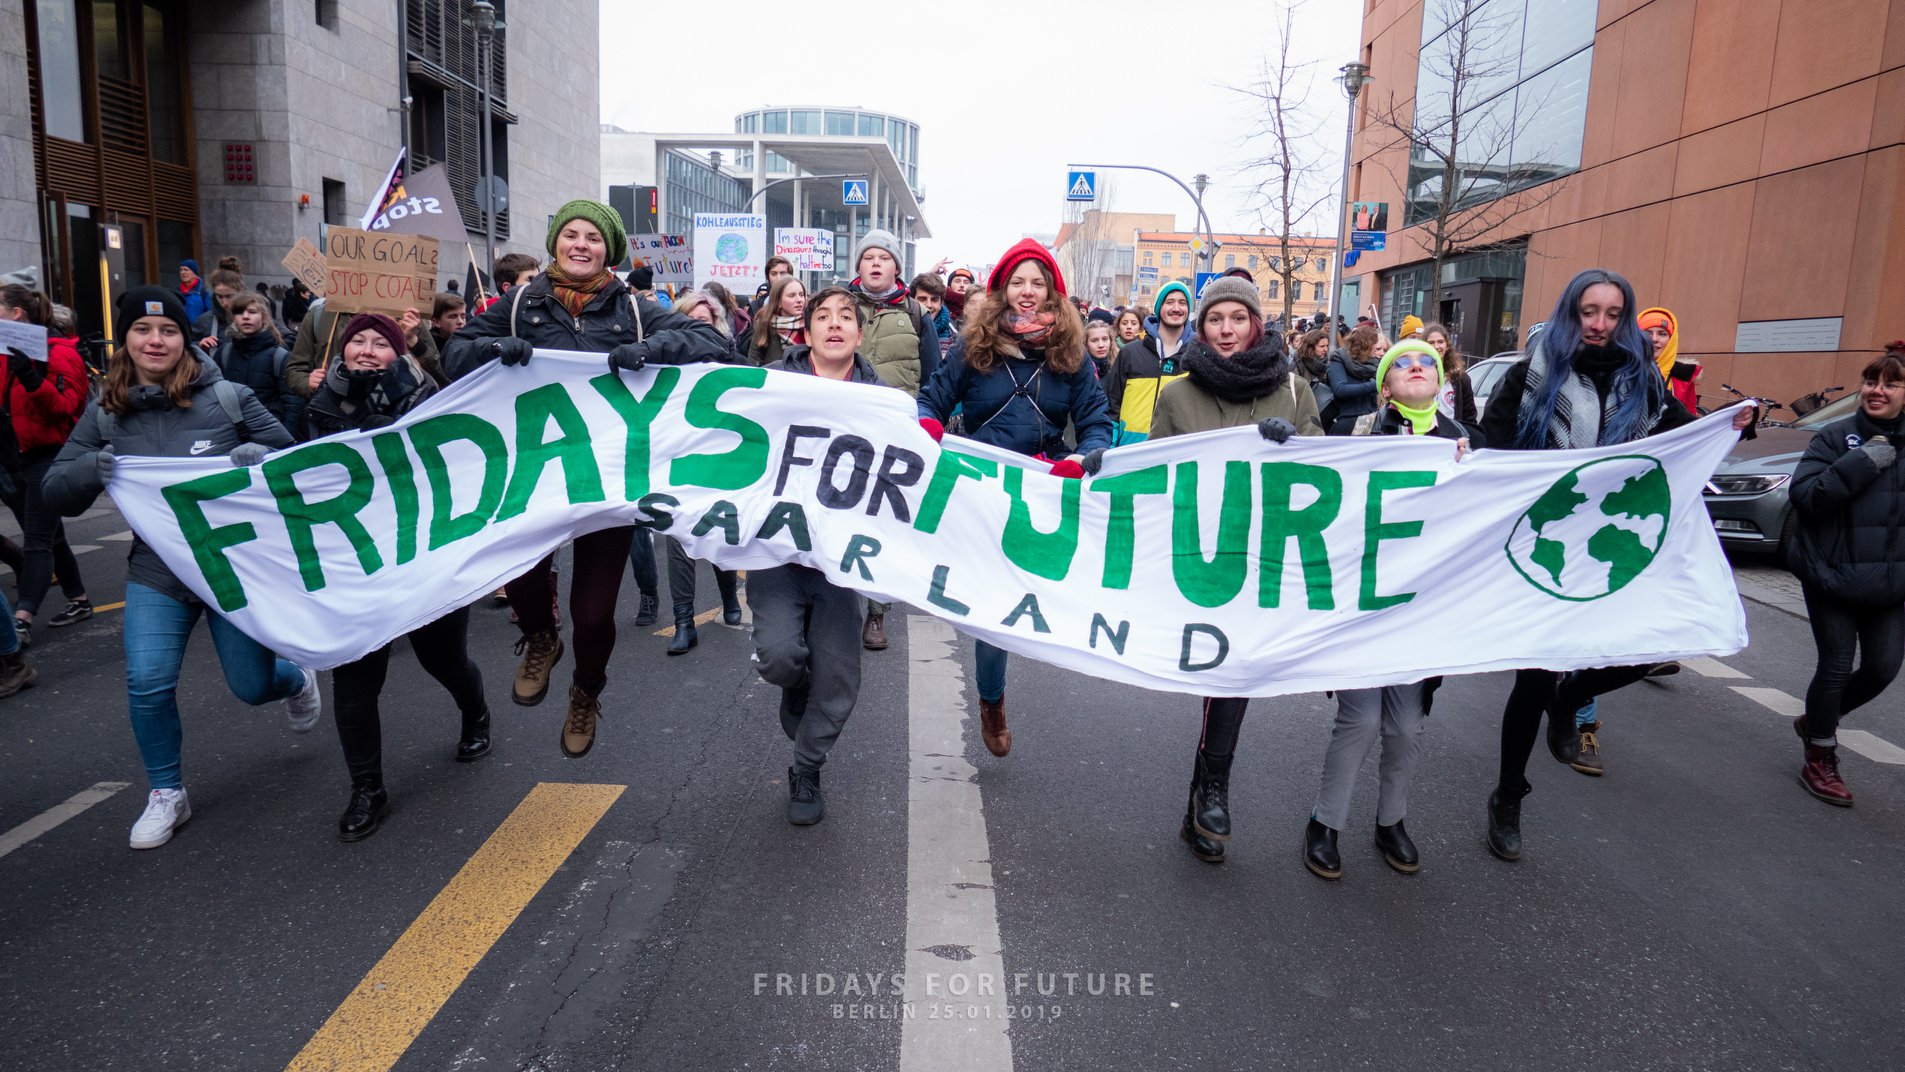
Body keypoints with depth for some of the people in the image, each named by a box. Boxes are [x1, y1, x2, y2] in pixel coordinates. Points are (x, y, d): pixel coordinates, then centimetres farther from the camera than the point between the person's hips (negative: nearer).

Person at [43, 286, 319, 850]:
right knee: (147, 682, -10)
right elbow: (56, 492, 2)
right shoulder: (105, 414, 1)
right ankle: (166, 794, 14)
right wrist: (92, 468, -21)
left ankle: (298, 680, 44)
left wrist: (261, 458, -23)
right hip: (157, 571, 2)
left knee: (252, 685, 5)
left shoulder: (228, 398, -7)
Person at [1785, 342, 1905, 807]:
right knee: (1836, 665, -1)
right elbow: (1803, 494, -15)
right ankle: (1820, 759, 16)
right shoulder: (1836, 436, -4)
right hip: (1832, 574, -4)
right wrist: (1862, 464, -21)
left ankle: (1816, 721, 29)